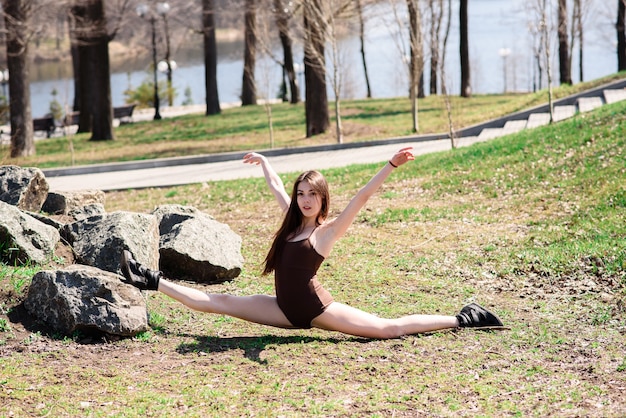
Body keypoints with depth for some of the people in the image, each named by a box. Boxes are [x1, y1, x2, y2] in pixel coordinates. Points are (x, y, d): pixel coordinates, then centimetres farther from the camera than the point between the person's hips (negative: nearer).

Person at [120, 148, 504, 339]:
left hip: (315, 309, -7)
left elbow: (362, 198, -20)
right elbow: (276, 185, 27)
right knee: (217, 302, 8)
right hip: (287, 310, 7)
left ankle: (462, 320, -4)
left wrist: (392, 165, -31)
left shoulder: (329, 229, -8)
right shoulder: (293, 220, 11)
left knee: (390, 328, -12)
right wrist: (262, 161, 42)